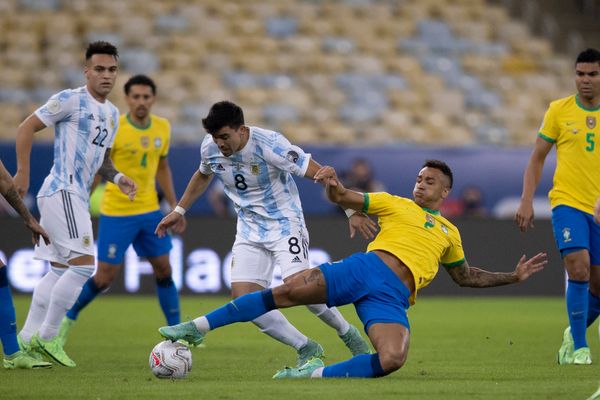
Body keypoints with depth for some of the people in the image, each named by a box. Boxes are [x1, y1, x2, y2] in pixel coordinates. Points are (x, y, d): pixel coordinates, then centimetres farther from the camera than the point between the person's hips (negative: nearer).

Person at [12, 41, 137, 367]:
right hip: (62, 191, -9)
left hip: (77, 195, 9)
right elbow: (27, 127, -8)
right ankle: (47, 337, -8)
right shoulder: (71, 100, -8)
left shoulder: (112, 113, 17)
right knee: (83, 264, -15)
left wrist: (117, 178, 7)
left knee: (60, 271, 10)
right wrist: (22, 173, -13)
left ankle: (27, 339, 14)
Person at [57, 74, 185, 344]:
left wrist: (174, 206, 14)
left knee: (164, 271, 5)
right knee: (104, 278, -2)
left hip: (150, 211, 5)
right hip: (116, 213, -5)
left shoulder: (163, 128, 2)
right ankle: (69, 317, 21)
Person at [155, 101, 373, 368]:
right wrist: (179, 210, 23)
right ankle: (307, 349, 2)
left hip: (285, 223, -5)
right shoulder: (210, 148, -6)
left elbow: (319, 173, -23)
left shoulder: (270, 144, -24)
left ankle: (349, 335, 0)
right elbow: (203, 175, 20)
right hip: (249, 230, 5)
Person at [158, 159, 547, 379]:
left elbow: (466, 276, 41)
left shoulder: (449, 233, 29)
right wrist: (333, 184, -14)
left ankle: (316, 373, -21)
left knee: (393, 359, -32)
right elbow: (343, 198, 10)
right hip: (366, 267, -1)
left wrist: (513, 276, 34)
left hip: (393, 297, 1)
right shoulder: (395, 204, 20)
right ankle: (199, 327, -15)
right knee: (286, 292, -20)